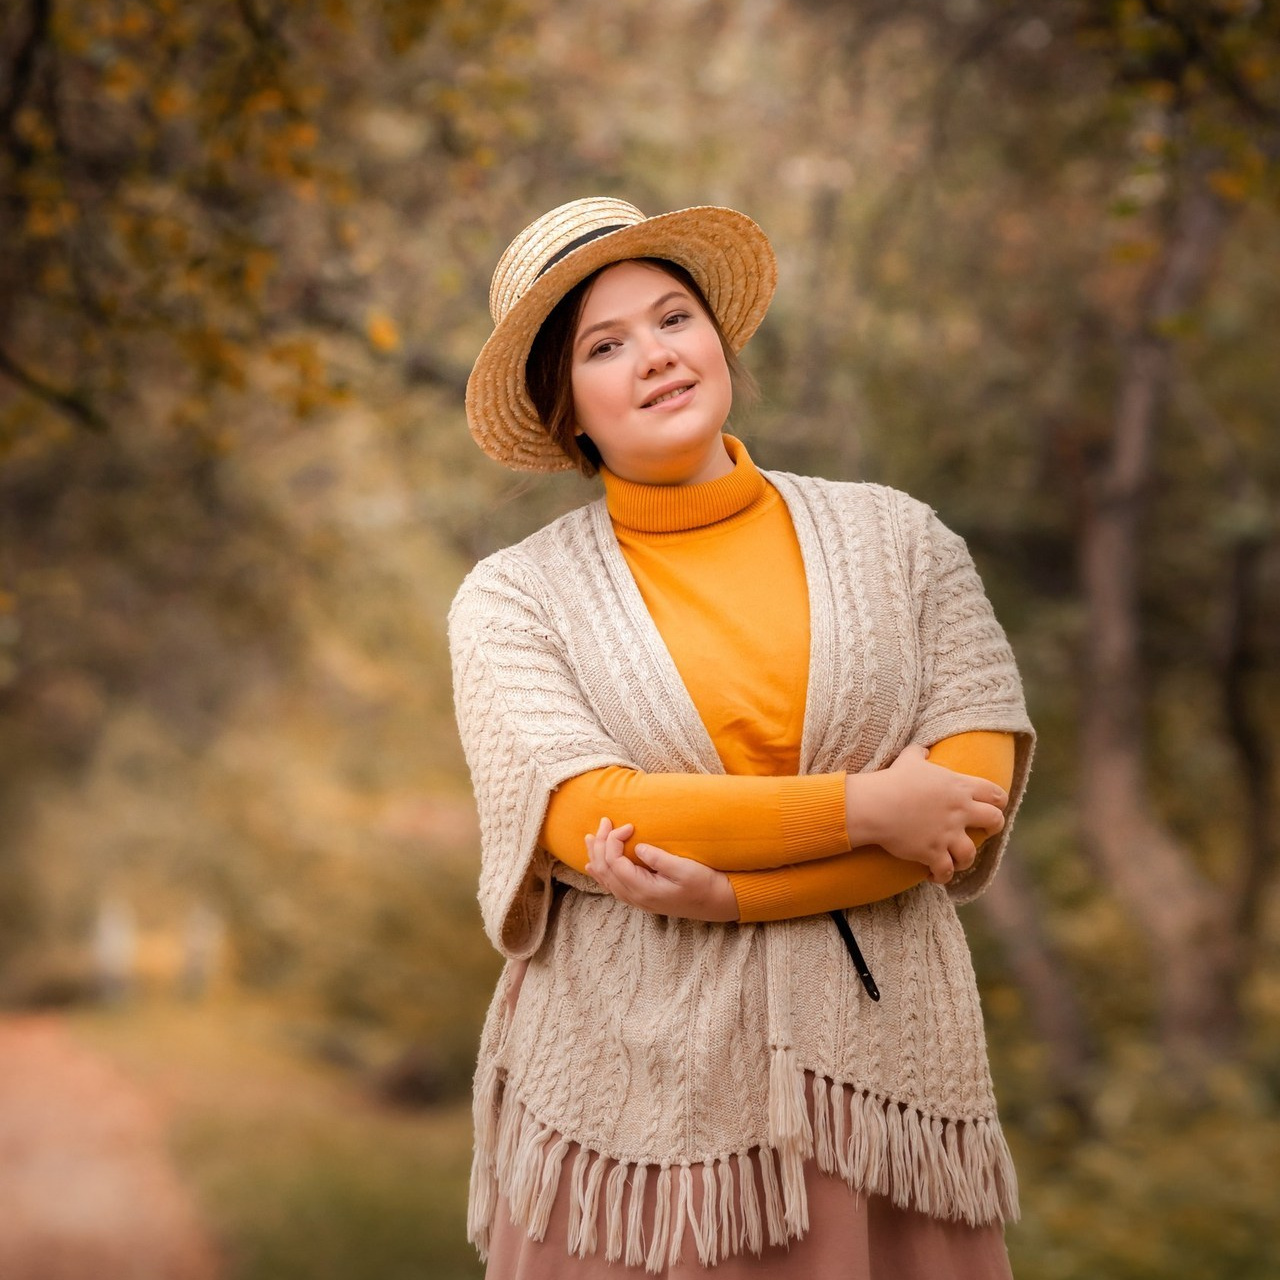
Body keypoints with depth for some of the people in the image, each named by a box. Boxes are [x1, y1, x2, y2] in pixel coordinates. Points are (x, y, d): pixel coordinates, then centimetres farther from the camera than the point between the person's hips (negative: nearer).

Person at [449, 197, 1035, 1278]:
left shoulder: (896, 538, 4)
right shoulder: (512, 599, -1)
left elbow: (976, 793, -5)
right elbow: (586, 821, -14)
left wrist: (731, 887, -15)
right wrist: (865, 806, -14)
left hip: (880, 1061, 2)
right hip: (634, 1082, -1)